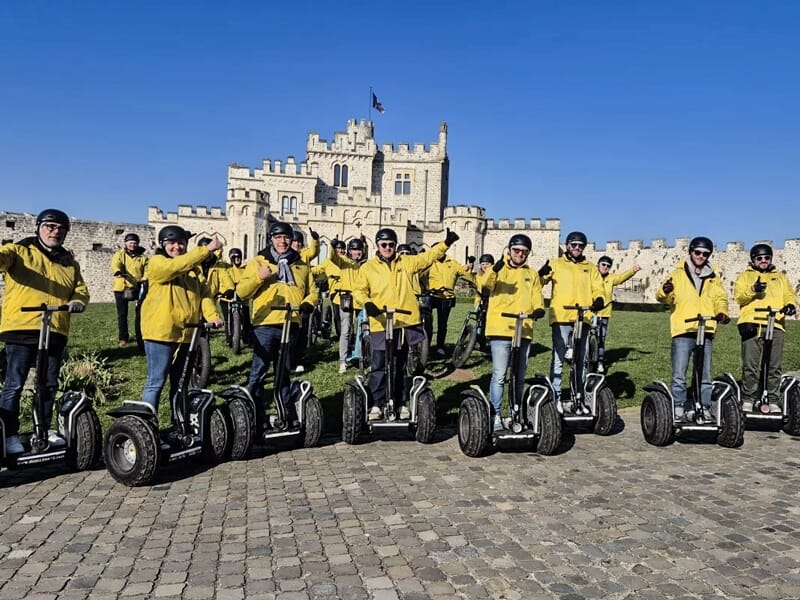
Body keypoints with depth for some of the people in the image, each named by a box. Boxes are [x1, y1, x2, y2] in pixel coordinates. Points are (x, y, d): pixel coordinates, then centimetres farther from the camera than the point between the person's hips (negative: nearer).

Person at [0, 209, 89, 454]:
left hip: (56, 332, 5)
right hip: (21, 330, -5)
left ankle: (44, 429, 26)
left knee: (49, 385, 13)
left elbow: (81, 290, 18)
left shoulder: (70, 263, 16)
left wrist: (78, 301, -5)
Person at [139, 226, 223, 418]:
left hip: (187, 333, 6)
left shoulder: (194, 266, 14)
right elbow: (175, 267, -26)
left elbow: (204, 292, 2)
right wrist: (206, 249, -33)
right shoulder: (157, 262, -4)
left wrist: (212, 315, -15)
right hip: (161, 332, -6)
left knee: (180, 383, 15)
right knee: (156, 382, -3)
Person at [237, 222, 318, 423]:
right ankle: (254, 415, 5)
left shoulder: (301, 265, 15)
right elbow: (242, 292, 0)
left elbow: (312, 291, 19)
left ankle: (288, 413, 21)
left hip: (291, 325, 3)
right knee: (258, 372, -2)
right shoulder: (258, 262, 6)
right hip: (265, 325, -3)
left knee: (284, 373, 13)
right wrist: (259, 277, -16)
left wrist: (307, 304, -2)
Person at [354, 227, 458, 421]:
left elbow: (428, 257, 9)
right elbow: (358, 291, 2)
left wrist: (446, 243, -3)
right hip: (381, 324, -2)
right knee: (379, 366, -2)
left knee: (400, 367, 14)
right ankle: (377, 404, 11)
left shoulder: (406, 262, 10)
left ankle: (401, 403, 23)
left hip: (405, 323, 2)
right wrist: (367, 303, -18)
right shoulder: (368, 267, 4)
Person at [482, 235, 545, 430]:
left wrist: (539, 309, -16)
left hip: (524, 331, 4)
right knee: (499, 375, -8)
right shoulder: (499, 269, 4)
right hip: (500, 330, -4)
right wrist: (494, 270, -35)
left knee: (519, 376, 13)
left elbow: (537, 296, 6)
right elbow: (487, 284, -15)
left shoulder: (532, 274, 16)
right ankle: (495, 414, 1)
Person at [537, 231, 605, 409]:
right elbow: (538, 284, 0)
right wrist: (541, 275, -23)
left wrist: (598, 299, -13)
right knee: (558, 360, -5)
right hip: (561, 318, -3)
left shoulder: (590, 268, 19)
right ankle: (555, 398, 1)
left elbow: (597, 287, 9)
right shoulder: (556, 264, 10)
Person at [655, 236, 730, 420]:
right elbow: (663, 298, -2)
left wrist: (722, 313, -12)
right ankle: (678, 411, 0)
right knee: (679, 375, -6)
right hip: (682, 331, -3)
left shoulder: (713, 278, 18)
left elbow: (720, 299, 10)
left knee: (705, 376, 8)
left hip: (706, 333, 3)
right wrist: (665, 292, -27)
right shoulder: (678, 274, 8)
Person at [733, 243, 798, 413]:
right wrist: (752, 289, -19)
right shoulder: (745, 276, 18)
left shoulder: (781, 277, 27)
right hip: (751, 324, -2)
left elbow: (789, 295, 14)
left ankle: (773, 401, 9)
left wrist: (790, 304, -9)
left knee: (774, 367, 1)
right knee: (750, 365, -5)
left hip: (776, 325, 2)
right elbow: (738, 296, 2)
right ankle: (748, 400, 4)